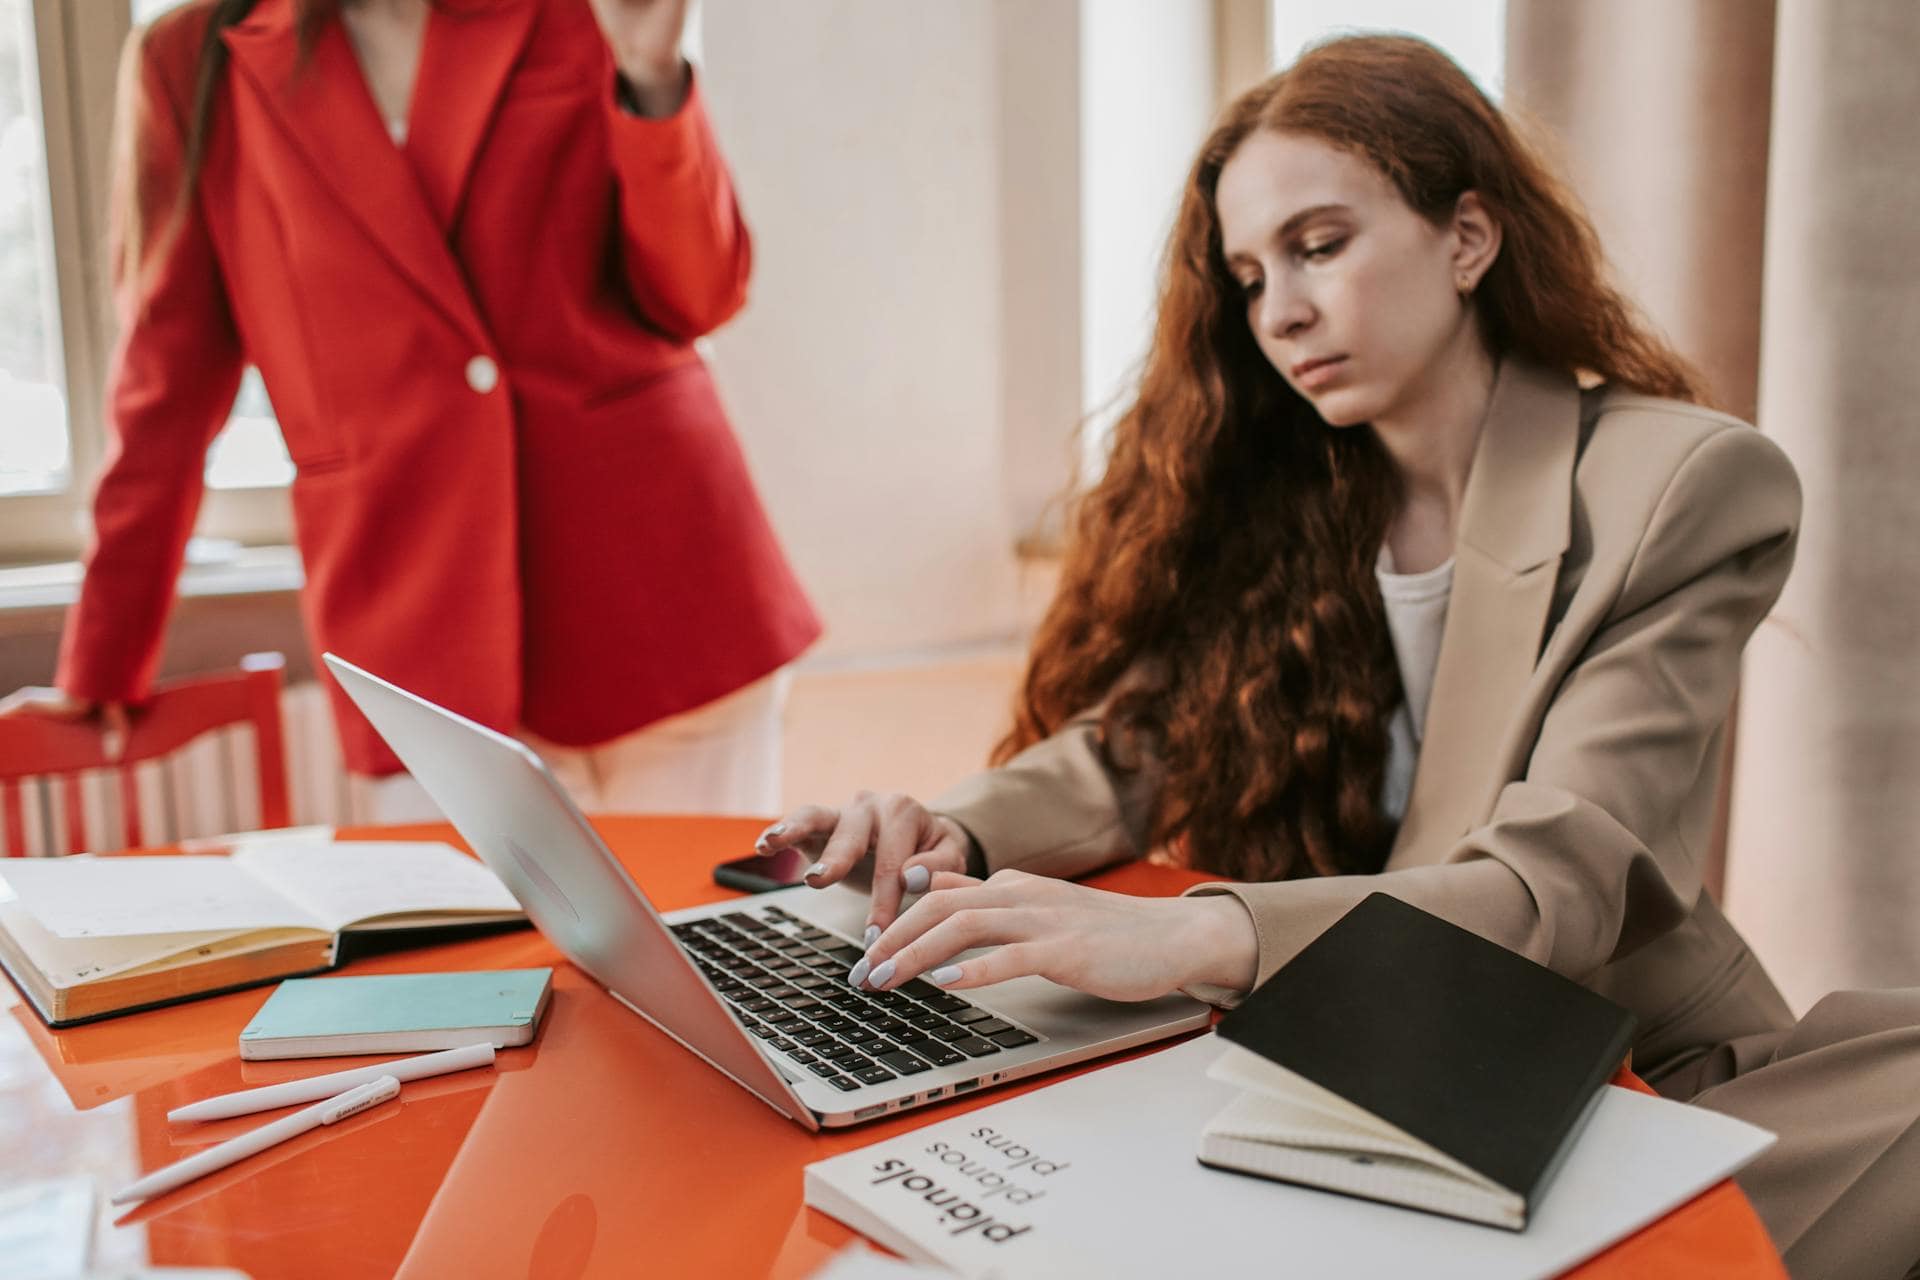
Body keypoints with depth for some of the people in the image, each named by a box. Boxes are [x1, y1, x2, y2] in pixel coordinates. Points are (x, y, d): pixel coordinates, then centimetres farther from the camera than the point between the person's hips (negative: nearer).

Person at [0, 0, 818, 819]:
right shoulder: (190, 66, 5)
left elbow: (695, 299, 4)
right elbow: (168, 385, 8)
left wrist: (653, 78, -12)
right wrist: (100, 666, 10)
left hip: (660, 590, 1)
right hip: (422, 643, 0)